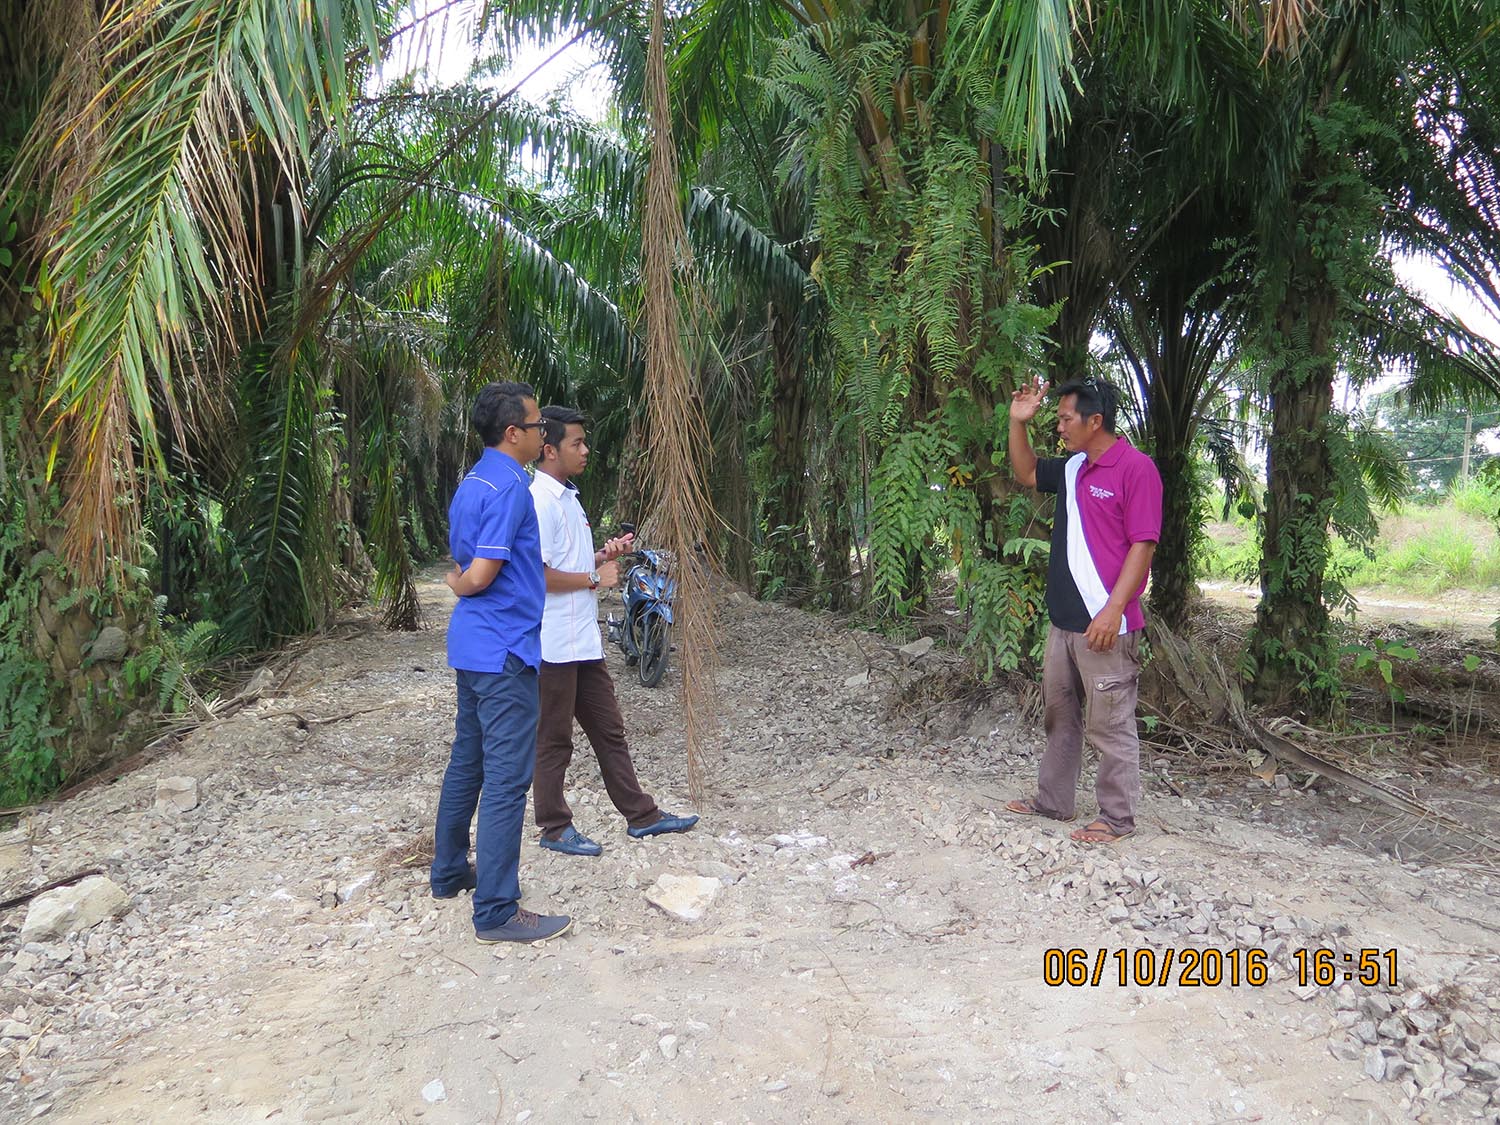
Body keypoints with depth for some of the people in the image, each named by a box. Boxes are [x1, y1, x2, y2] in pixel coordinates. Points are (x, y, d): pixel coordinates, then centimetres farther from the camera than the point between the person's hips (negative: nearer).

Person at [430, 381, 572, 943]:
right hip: (504, 649, -10)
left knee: (468, 762, 20)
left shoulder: (471, 484, 13)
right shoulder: (509, 486, -17)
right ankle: (496, 912, 1)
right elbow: (481, 575, -21)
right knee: (507, 778, -5)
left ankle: (450, 872, 34)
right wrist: (459, 586, -1)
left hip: (473, 644, 10)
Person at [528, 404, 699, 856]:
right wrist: (594, 578, -15)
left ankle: (641, 814, 23)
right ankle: (555, 828, 18)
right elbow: (536, 574, -23)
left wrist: (603, 555, 7)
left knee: (609, 730, 14)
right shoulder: (540, 501, -16)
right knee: (553, 741, 4)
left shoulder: (567, 497, 15)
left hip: (582, 640, 10)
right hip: (554, 644, -10)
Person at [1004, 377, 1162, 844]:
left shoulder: (1136, 467, -12)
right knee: (1059, 715, 18)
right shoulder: (1073, 468, 11)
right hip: (1064, 620, 9)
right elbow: (1026, 473, 29)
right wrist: (1018, 422, 13)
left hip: (1105, 624, -9)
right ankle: (1052, 801, 31)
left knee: (1110, 725, 2)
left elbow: (1143, 545, -17)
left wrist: (1114, 610, -23)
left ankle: (1117, 817, 15)